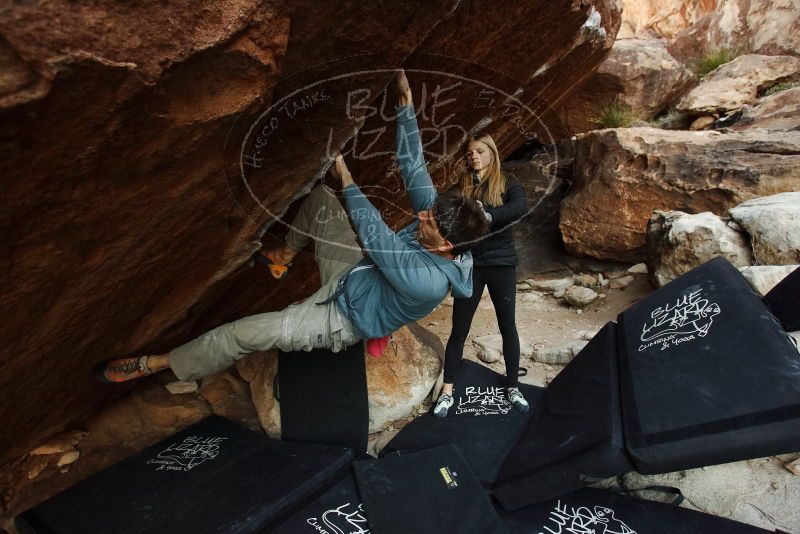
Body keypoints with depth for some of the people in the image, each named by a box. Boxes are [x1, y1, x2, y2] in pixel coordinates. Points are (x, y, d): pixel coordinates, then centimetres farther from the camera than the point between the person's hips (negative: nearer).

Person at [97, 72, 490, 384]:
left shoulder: (430, 281, -38)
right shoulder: (434, 215, -15)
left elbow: (376, 238, -32)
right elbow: (412, 166, -13)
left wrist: (346, 179, -24)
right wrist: (406, 102, -19)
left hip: (341, 320, -7)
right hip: (354, 276, 8)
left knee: (245, 333, -12)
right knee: (320, 197, 3)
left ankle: (154, 364, 10)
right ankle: (285, 254, 27)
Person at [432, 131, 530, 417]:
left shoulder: (507, 182, 2)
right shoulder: (462, 185, 8)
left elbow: (521, 208, -20)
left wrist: (485, 215, -33)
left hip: (501, 262, -1)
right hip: (469, 264, 1)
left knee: (507, 326, 8)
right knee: (459, 328, 3)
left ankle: (513, 388, 23)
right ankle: (447, 392, 13)